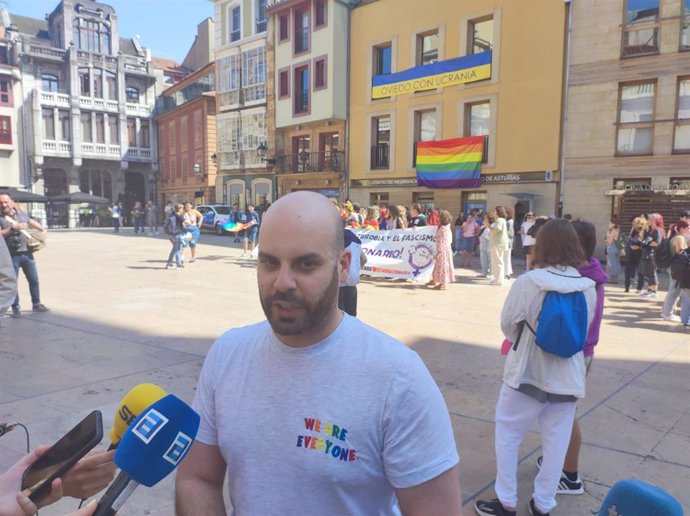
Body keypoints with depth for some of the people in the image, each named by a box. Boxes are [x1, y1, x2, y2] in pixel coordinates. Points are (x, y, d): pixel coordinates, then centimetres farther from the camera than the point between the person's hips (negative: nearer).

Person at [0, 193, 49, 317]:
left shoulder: (22, 213, 9)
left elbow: (33, 222, 26)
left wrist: (43, 230, 10)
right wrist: (13, 228, -26)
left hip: (26, 253, 4)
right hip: (11, 255, -4)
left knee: (34, 280, 10)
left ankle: (37, 304, 23)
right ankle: (16, 308, 12)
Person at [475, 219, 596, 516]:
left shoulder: (527, 283, -20)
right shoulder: (587, 288, -7)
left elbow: (507, 326, -9)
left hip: (527, 373, -4)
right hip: (568, 377, 4)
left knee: (508, 435, 14)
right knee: (556, 443, 17)